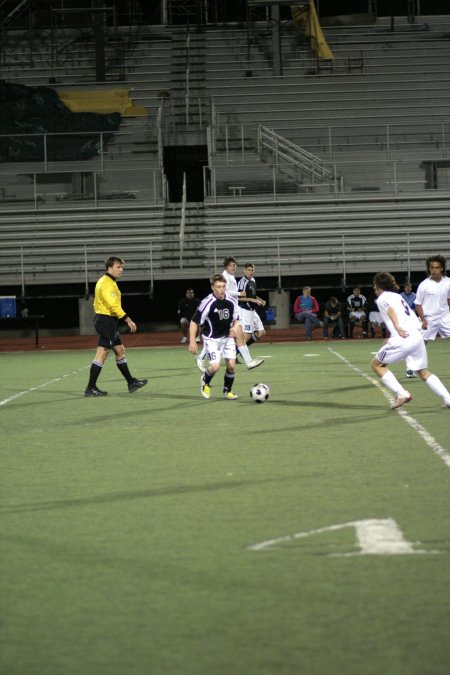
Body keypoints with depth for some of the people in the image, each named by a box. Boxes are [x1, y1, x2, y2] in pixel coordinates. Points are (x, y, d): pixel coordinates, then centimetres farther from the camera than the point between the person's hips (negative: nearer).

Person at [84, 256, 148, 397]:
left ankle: (131, 382, 23)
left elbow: (97, 303, 20)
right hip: (107, 320, -11)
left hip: (103, 320, 11)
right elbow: (114, 305, -24)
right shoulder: (108, 284, -15)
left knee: (120, 351, 16)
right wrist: (128, 320, -22)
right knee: (102, 354, -10)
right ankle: (90, 388, -10)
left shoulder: (104, 281, 17)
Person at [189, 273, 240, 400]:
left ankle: (228, 391, 21)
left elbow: (236, 319, 13)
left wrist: (234, 328, -9)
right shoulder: (207, 303, -20)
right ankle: (205, 382, 18)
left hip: (227, 337, 5)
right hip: (212, 339, -5)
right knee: (215, 366, -17)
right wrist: (192, 341, -19)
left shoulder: (231, 302, -5)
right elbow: (194, 322, -15)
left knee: (231, 365, -3)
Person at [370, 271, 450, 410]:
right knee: (423, 372, 17)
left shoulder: (382, 298, 5)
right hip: (417, 335, 7)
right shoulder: (398, 296, 28)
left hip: (403, 338, -7)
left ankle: (401, 393, -4)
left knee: (376, 364, 9)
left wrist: (397, 327, -35)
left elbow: (390, 310, -17)